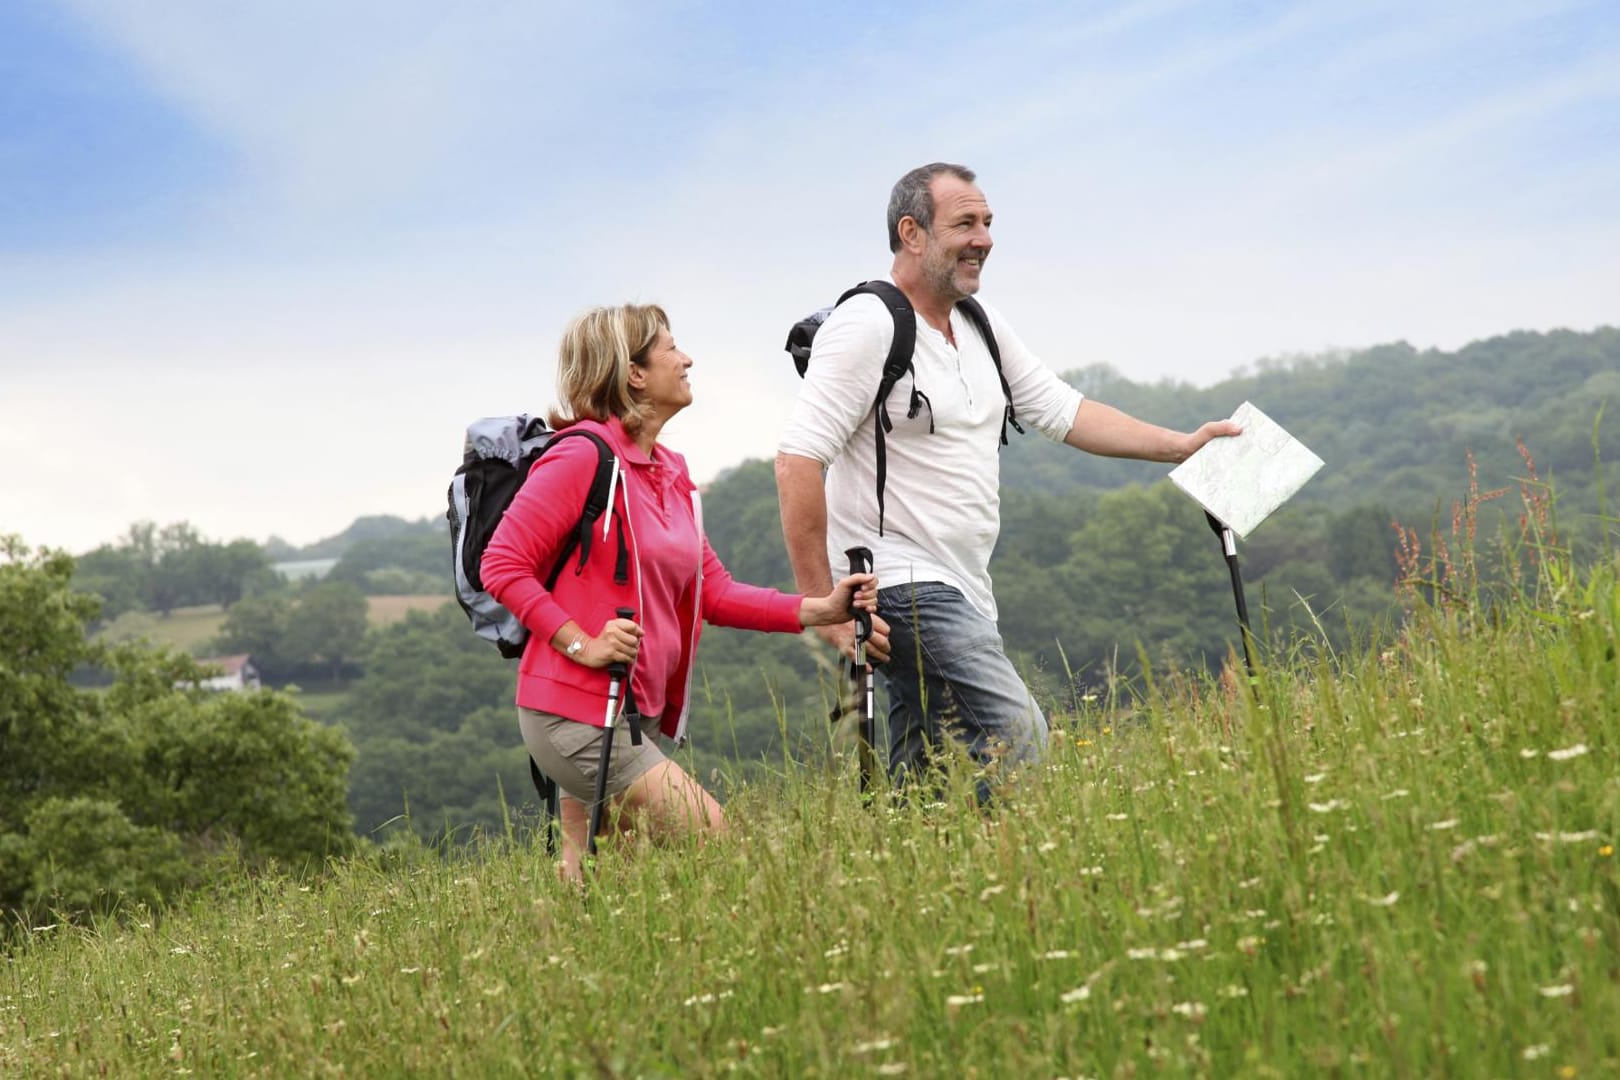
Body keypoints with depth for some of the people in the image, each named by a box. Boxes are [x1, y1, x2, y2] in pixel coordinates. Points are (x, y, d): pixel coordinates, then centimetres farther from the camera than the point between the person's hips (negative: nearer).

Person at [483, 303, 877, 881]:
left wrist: (818, 609, 3)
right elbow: (502, 565, -13)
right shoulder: (584, 454, -11)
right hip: (576, 715, -9)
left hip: (636, 714, 9)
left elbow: (713, 592, 15)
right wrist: (582, 644, -20)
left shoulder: (672, 473, 16)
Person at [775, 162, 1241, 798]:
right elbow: (798, 460, -18)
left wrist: (1180, 447, 17)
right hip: (902, 588, -9)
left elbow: (1060, 411, 24)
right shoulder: (867, 327, -12)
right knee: (1017, 743, -19)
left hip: (962, 593, 9)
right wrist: (821, 604, -22)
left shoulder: (981, 326, 15)